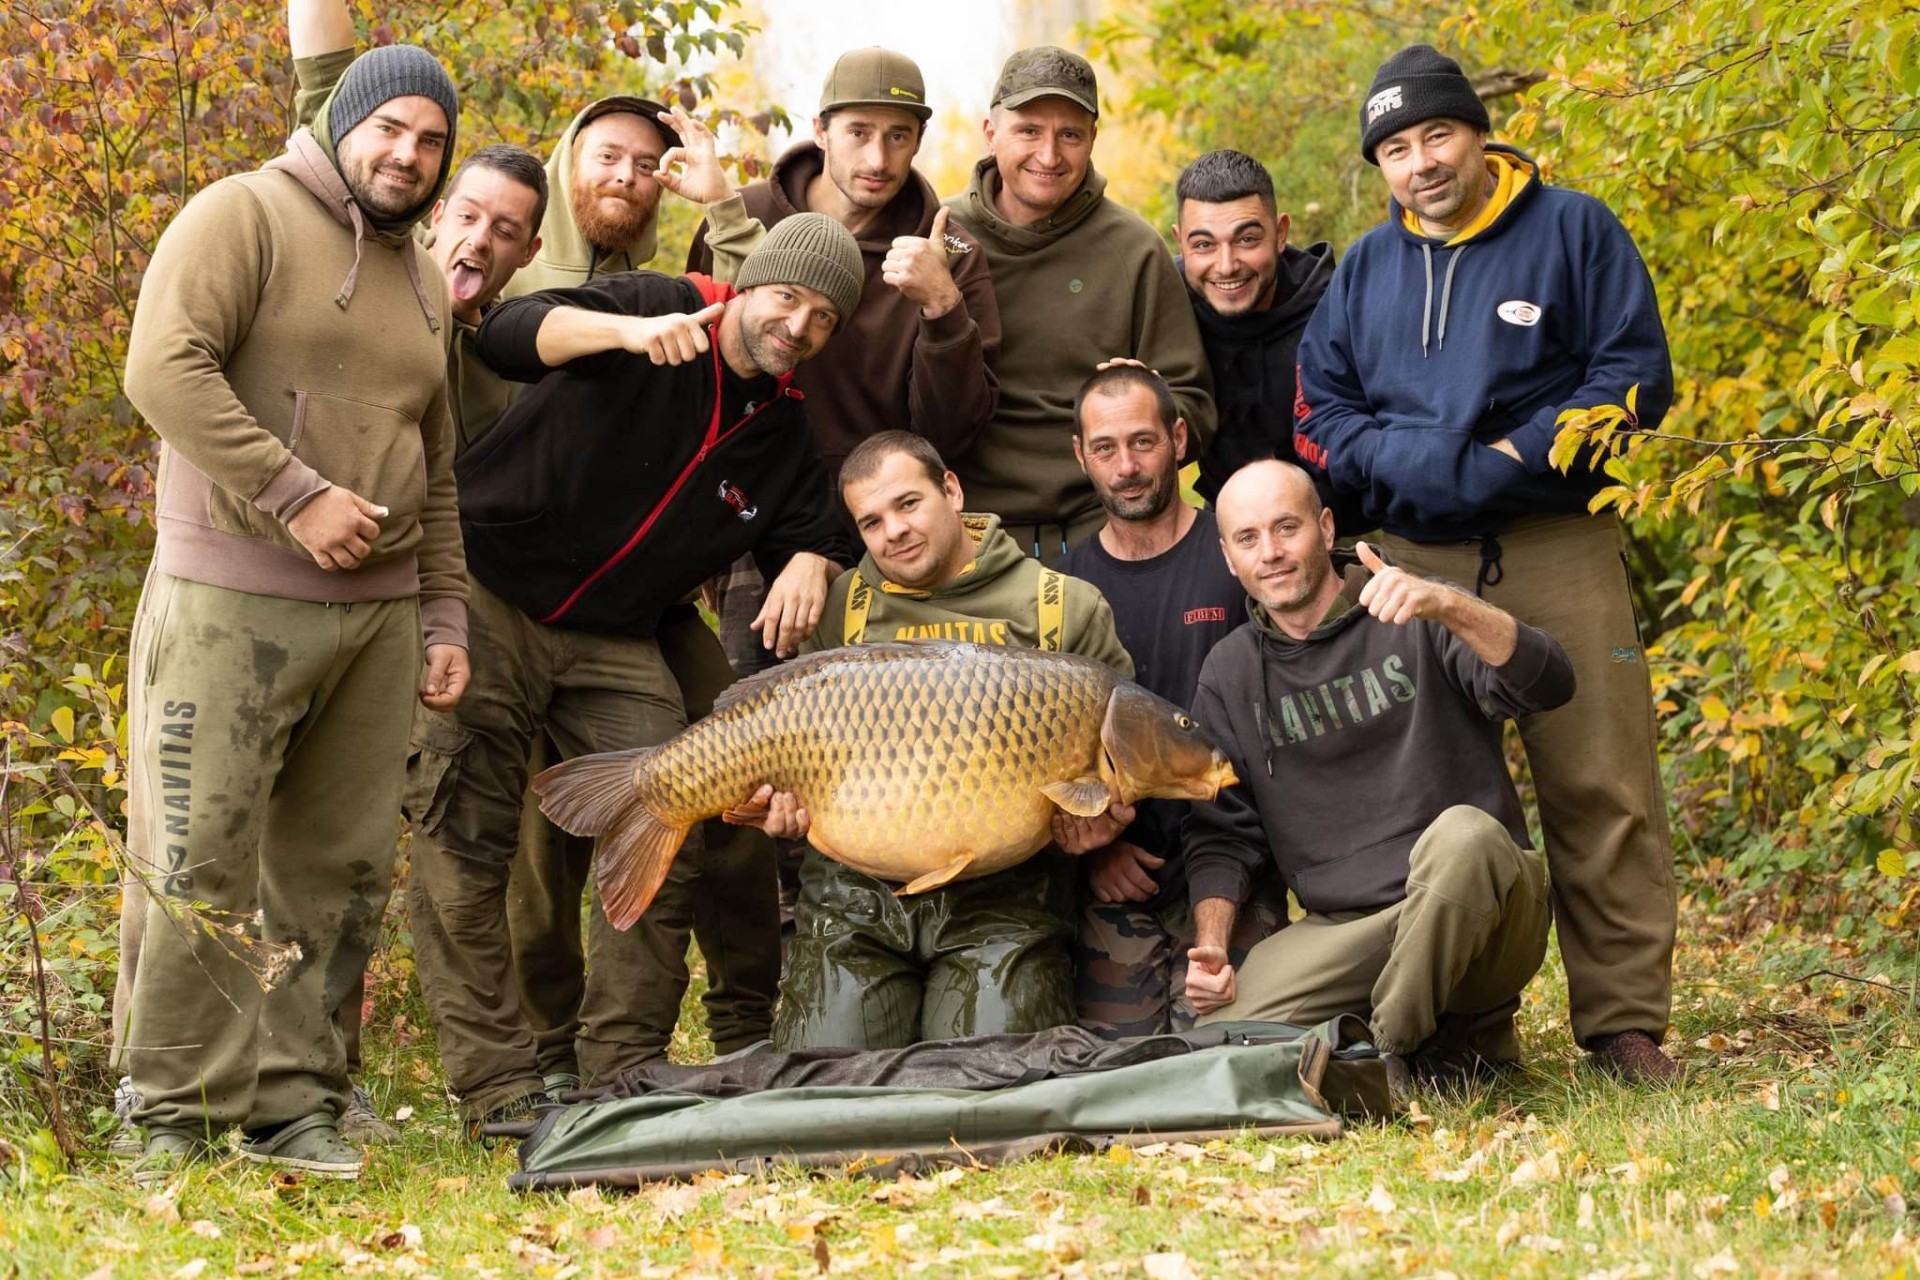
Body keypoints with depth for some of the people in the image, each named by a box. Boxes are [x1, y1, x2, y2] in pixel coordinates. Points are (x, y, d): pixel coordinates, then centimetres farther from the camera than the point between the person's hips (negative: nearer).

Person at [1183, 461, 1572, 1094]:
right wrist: (1209, 947, -6)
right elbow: (1219, 833, 11)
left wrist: (1446, 604, -35)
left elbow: (1547, 684, -19)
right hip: (1341, 932, 3)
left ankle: (1397, 1052, -17)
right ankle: (1455, 1038, -1)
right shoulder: (1230, 673, 11)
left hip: (1472, 903, -3)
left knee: (1462, 835, -38)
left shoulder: (1420, 620, -2)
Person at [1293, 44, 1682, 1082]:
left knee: (1600, 790, -7)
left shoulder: (1574, 232, 5)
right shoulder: (1364, 273, 16)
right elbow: (1321, 417, 13)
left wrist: (1512, 457, -10)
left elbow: (1635, 375, 0)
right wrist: (1416, 460, -6)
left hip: (1559, 554, -3)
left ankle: (1625, 1023, -2)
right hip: (1415, 561, 3)